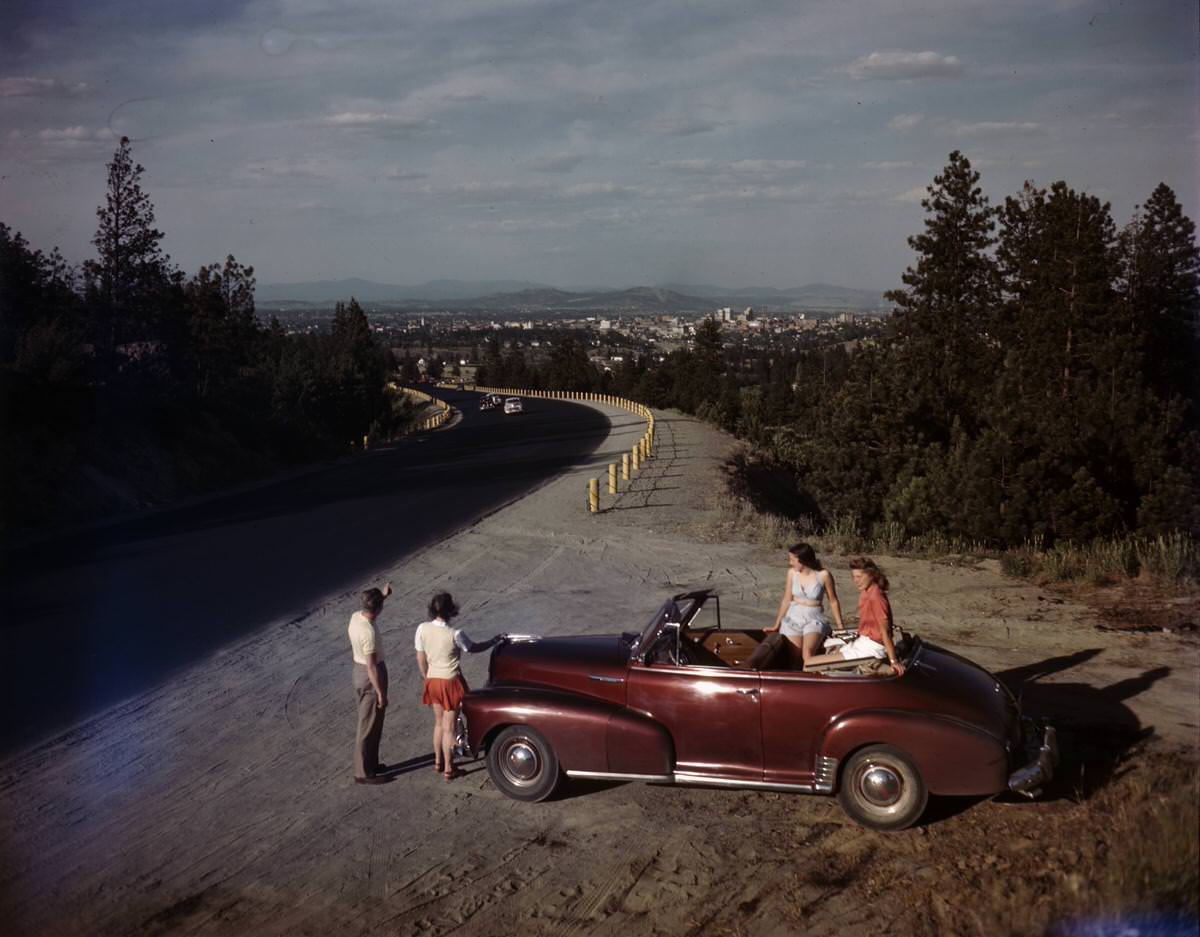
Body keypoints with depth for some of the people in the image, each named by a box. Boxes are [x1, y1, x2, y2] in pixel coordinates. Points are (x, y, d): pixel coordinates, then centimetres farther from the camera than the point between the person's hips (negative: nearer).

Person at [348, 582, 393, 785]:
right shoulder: (369, 632, -29)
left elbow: (369, 609, 24)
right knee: (368, 728, 3)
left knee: (372, 725, 22)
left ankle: (371, 764, 35)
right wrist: (381, 693, -18)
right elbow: (371, 666, -25)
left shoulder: (355, 617, -4)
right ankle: (363, 773, 13)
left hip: (359, 674, 9)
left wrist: (383, 595, 19)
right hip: (370, 679, -9)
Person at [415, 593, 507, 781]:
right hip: (451, 681, -5)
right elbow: (474, 648, -5)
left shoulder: (422, 629, -10)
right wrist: (495, 640, 11)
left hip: (432, 681, 5)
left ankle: (438, 761, 34)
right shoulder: (455, 634, -23)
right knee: (448, 727, 6)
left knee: (439, 723, 22)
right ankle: (448, 769, 15)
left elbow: (421, 659, 2)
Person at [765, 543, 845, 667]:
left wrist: (840, 626, 5)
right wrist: (776, 624, 13)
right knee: (794, 659, -8)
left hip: (814, 619, -3)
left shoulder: (823, 575, -10)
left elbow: (833, 601, 1)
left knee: (807, 653, -28)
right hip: (793, 618, 3)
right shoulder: (792, 573, 0)